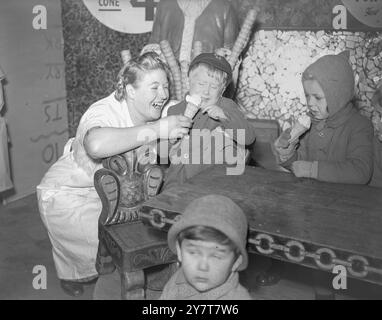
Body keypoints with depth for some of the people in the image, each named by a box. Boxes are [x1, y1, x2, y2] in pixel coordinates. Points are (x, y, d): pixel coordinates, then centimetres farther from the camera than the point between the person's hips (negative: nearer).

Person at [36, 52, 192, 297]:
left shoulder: (157, 115, -9)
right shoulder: (105, 112, -33)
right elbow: (97, 145, -56)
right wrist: (157, 130, -53)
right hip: (68, 194, -7)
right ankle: (71, 276, 12)